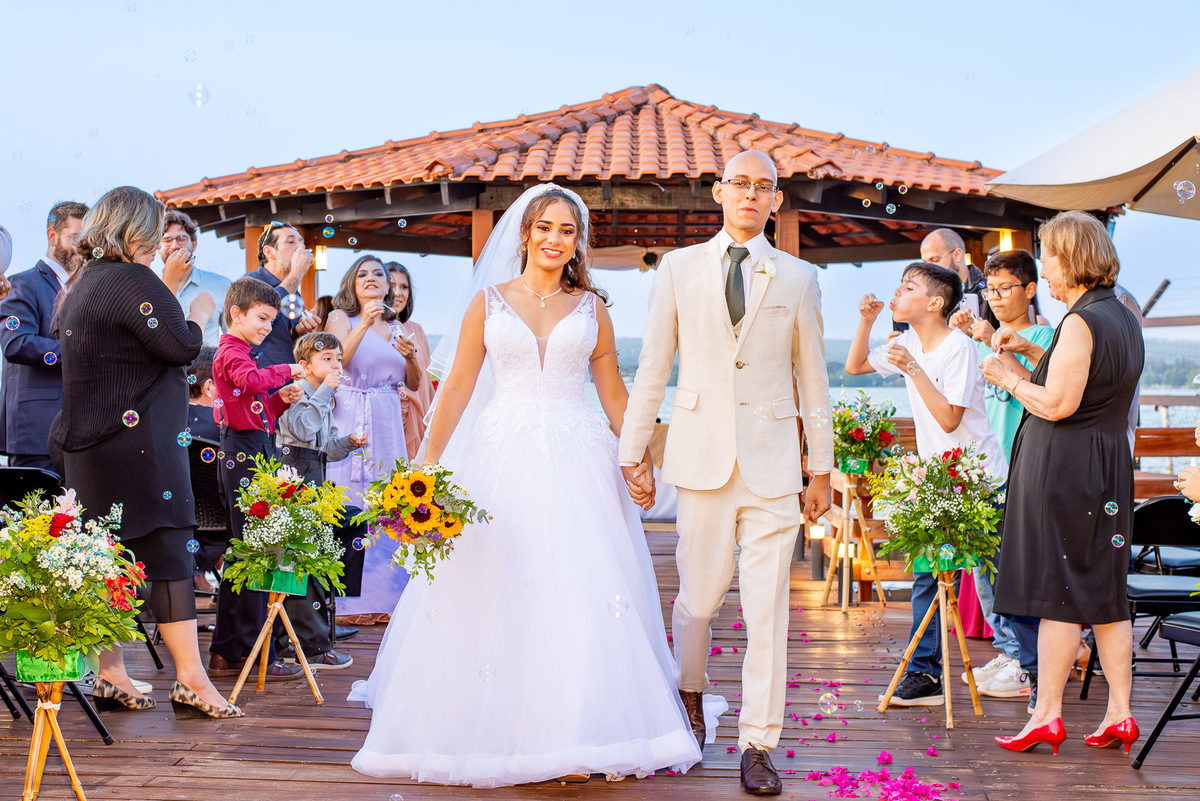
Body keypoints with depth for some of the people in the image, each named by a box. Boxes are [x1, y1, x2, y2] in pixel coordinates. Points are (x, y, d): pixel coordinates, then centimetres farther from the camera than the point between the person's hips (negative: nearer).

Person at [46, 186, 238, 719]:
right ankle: (191, 680, -6)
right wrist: (199, 313, 4)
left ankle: (110, 676, 16)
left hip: (87, 444, 9)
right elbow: (182, 346, -15)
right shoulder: (131, 280, -12)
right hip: (135, 441, -9)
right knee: (167, 552, -7)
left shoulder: (81, 284, 16)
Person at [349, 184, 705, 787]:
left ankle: (576, 736, 4)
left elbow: (613, 393, 13)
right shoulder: (488, 301, 7)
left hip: (575, 463, 1)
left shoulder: (590, 308, 11)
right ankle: (492, 732, 13)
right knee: (491, 595, 0)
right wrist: (427, 467, -3)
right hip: (501, 459, 0)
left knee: (581, 595, -5)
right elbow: (457, 388, 4)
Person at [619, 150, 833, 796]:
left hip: (773, 461, 0)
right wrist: (630, 451, 5)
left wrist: (822, 468, 10)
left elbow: (813, 380, 11)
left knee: (767, 605, 0)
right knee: (699, 593, 6)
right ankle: (688, 690, 35)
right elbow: (651, 369, 8)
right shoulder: (679, 268, 7)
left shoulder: (799, 278, 8)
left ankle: (757, 744, 10)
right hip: (700, 453, 0)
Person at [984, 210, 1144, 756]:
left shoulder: (1081, 321, -16)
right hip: (1110, 466, 9)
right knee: (1106, 594, 11)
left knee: (1058, 593, -3)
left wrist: (1009, 379, -5)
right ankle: (1119, 715, 14)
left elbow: (1057, 403, -20)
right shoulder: (1123, 318, 14)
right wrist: (1030, 353, 16)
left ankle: (1047, 715, 3)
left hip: (1064, 466, -9)